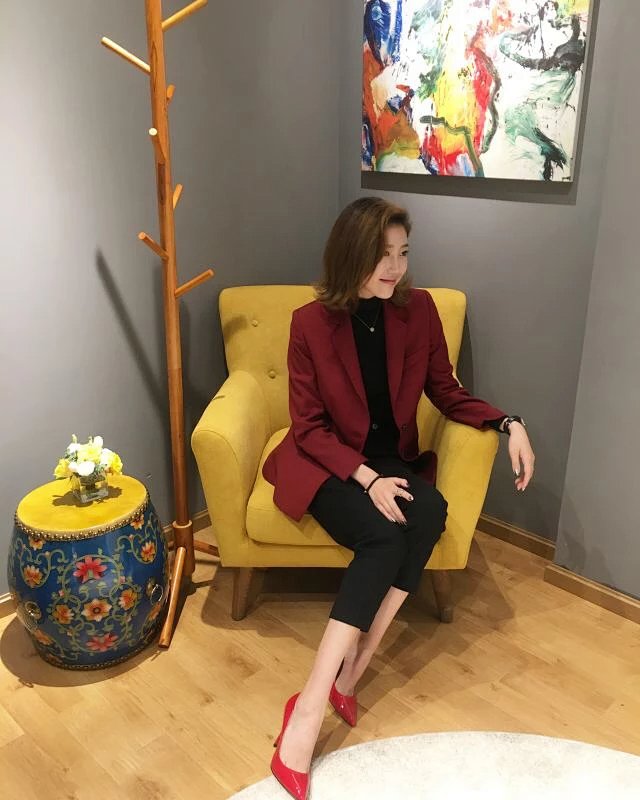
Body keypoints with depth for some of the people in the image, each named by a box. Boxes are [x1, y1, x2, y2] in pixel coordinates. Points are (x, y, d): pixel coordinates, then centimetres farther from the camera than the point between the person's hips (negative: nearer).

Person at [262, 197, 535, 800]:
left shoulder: (419, 309, -3)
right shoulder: (310, 322, -12)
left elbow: (445, 392, 6)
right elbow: (309, 426, -10)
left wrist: (507, 422, -10)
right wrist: (366, 478, -24)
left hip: (393, 459, 4)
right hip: (327, 464, -3)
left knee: (431, 511, -29)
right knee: (384, 536, -31)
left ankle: (345, 677, -22)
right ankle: (311, 707, -25)